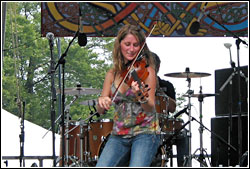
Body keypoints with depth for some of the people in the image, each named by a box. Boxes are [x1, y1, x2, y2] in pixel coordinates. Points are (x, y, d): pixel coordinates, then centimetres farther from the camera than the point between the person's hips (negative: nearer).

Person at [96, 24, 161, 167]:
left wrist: (142, 97, -36)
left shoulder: (147, 71, -3)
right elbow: (100, 111, 5)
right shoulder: (112, 74, 10)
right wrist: (102, 102, -18)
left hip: (145, 133, -4)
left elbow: (151, 109, -13)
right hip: (119, 135, 4)